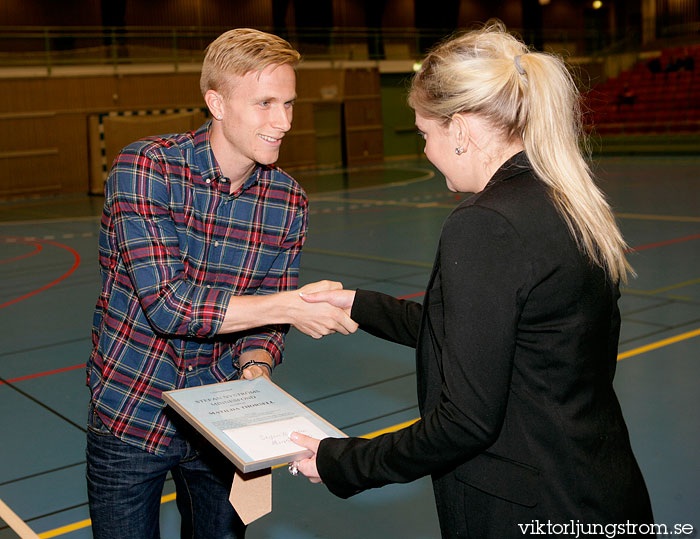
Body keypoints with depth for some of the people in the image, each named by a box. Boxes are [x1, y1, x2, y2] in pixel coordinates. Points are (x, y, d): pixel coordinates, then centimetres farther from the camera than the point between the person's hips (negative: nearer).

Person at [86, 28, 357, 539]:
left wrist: (254, 368, -20)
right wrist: (290, 307, -26)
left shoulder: (289, 202, -6)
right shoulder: (144, 167, -19)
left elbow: (265, 319, 1)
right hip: (129, 418, -3)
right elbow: (166, 304, -26)